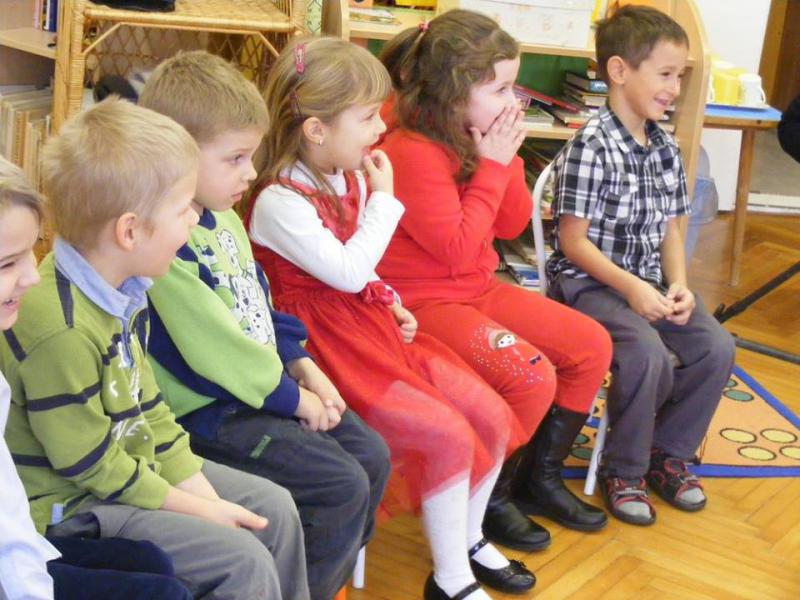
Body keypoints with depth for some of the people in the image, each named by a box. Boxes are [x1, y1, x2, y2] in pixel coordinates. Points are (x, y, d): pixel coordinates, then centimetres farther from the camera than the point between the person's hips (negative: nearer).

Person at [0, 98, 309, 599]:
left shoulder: (124, 288, -1)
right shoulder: (59, 329, -30)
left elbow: (147, 403, 7)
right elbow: (90, 464, -23)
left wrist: (198, 487, -1)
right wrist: (194, 508, -15)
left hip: (135, 463, 9)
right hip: (71, 507, -9)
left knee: (275, 508, 10)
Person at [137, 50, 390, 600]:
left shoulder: (224, 219, 8)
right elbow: (215, 349, -25)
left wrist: (305, 368, 6)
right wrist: (294, 398, -14)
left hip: (264, 385, 10)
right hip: (210, 411, -10)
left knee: (372, 457, 8)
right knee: (342, 487, -15)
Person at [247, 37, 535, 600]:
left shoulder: (352, 178, 8)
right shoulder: (278, 202, -18)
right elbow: (348, 272, -23)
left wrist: (392, 303, 5)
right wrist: (384, 198, -15)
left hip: (373, 326, 9)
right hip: (328, 346, -8)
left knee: (492, 417, 2)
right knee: (448, 436, -19)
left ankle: (468, 538, 24)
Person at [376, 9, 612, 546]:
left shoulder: (478, 137, 4)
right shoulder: (412, 151, -23)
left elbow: (512, 225, 10)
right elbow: (457, 249, -22)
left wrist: (507, 158, -5)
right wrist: (491, 168, -18)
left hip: (480, 289, 10)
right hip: (423, 303, -9)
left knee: (592, 346, 4)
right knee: (532, 376, -26)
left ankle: (540, 478, 19)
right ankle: (490, 500, 0)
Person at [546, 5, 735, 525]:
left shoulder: (666, 148, 8)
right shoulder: (590, 147, -16)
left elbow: (669, 229, 11)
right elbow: (573, 242, -16)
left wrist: (678, 286, -6)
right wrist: (630, 287, -23)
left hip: (649, 282, 8)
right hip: (589, 282, -7)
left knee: (717, 348, -10)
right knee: (648, 353, -30)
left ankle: (668, 452, 12)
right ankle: (623, 471, -6)